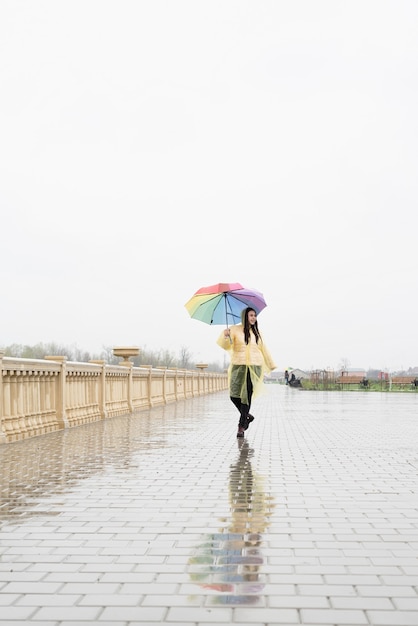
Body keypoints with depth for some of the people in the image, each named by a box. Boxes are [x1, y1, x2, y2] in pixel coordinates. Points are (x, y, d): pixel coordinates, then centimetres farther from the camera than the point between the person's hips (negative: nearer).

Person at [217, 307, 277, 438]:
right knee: (234, 395, -8)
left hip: (254, 367, 2)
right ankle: (247, 415, 19)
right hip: (238, 366, -2)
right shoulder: (235, 330, 2)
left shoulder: (257, 333, 14)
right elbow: (226, 346, -8)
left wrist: (271, 365, 26)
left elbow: (263, 349, 22)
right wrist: (225, 336, -29)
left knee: (247, 396, -4)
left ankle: (241, 426, 2)